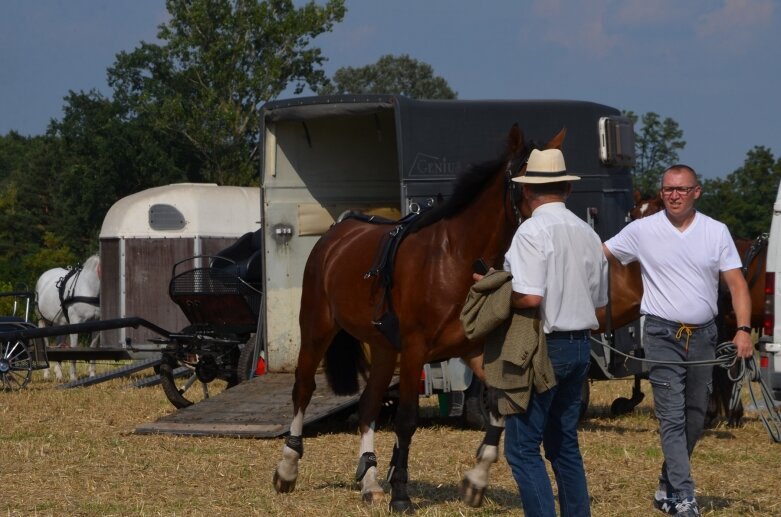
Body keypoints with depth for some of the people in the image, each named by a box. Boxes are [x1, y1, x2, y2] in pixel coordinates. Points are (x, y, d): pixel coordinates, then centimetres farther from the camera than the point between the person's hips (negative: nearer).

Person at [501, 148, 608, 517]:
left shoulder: (532, 231, -15)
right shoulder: (588, 234, 9)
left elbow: (530, 297, -24)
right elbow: (599, 301, 15)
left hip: (543, 346, -8)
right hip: (580, 347, 8)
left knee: (522, 448, -5)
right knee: (564, 444, 17)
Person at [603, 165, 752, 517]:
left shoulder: (716, 232, 3)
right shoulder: (642, 230, -1)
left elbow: (736, 284, 1)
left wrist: (743, 329, -12)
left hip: (703, 336, 3)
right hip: (663, 334, -3)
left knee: (695, 418, 11)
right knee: (672, 418, -11)